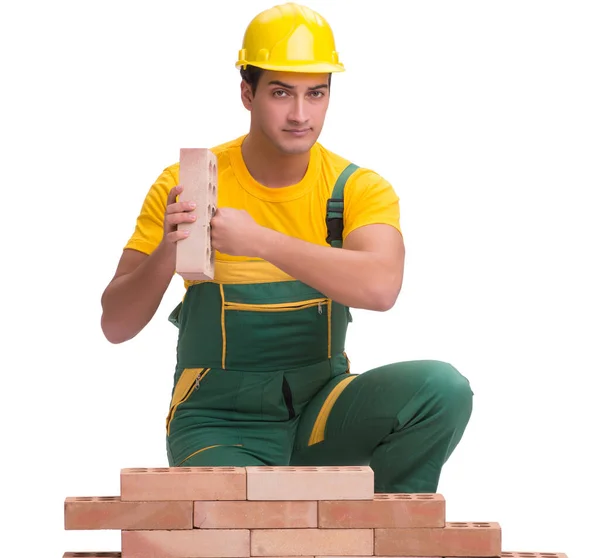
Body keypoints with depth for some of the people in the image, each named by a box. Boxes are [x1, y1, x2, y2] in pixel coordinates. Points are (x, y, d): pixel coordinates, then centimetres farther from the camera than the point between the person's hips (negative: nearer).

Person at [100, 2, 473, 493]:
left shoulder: (358, 190, -5)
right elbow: (116, 325, -8)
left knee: (444, 389, -25)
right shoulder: (186, 186, -7)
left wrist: (260, 240, -35)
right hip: (219, 423, -2)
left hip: (320, 410, 3)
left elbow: (380, 287, -28)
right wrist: (166, 256, -28)